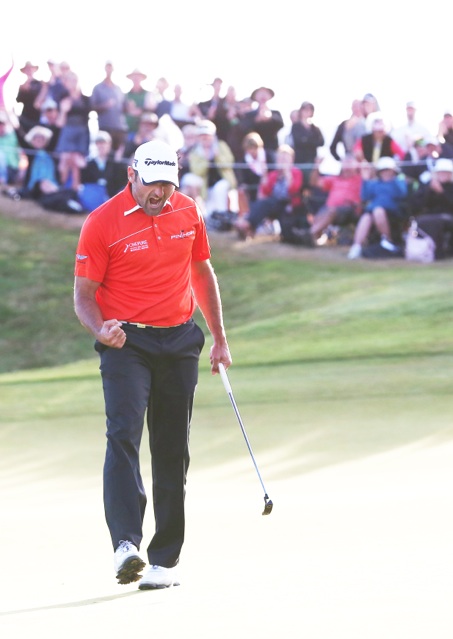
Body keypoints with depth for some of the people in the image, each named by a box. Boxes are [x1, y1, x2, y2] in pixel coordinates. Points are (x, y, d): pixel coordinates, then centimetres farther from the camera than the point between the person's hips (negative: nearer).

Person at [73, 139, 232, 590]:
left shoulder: (188, 212, 7)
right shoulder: (102, 223, -7)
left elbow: (202, 274, 19)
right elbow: (83, 294, -4)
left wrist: (219, 339, 19)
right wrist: (100, 328, -24)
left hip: (180, 341, 4)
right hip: (126, 342, -4)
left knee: (173, 449, 5)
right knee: (123, 433, -22)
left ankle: (166, 559, 11)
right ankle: (126, 544, -32)